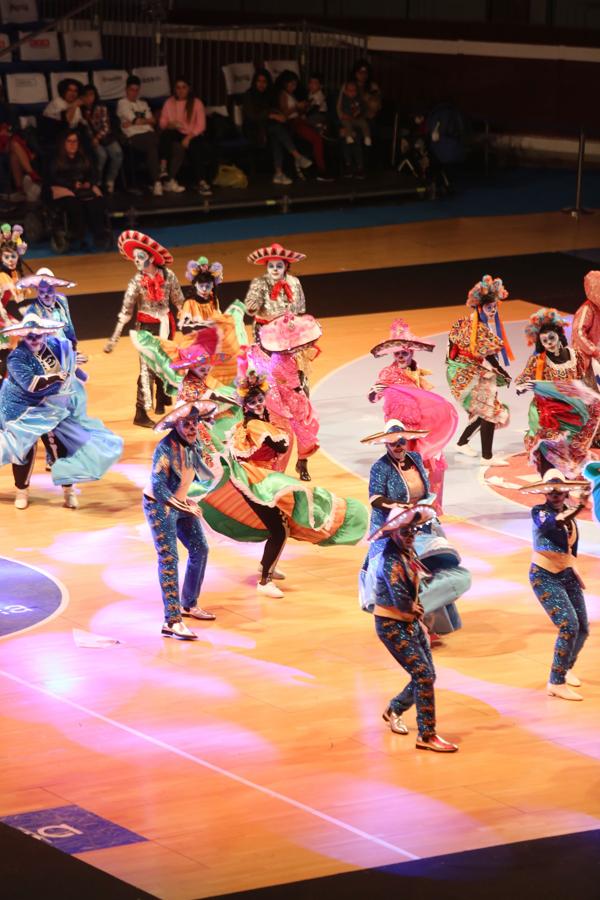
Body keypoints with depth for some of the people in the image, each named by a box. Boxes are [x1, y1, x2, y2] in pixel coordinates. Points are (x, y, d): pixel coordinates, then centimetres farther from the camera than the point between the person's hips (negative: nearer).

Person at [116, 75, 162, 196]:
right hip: (134, 136, -5)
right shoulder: (123, 103, 11)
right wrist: (147, 120, 17)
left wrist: (136, 122, 3)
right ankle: (157, 182, -35)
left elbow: (153, 121, 16)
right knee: (152, 147, -36)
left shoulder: (143, 104, 30)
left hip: (149, 133, 5)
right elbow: (135, 121, 0)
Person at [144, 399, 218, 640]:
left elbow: (205, 475, 6)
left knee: (200, 550, 16)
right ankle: (172, 622, -21)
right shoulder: (166, 448, -27)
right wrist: (186, 507, -27)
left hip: (180, 503, 9)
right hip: (159, 506, -9)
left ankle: (189, 604, 34)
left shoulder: (195, 444, -3)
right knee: (169, 558, -15)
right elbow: (158, 486, -27)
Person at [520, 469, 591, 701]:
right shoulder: (539, 512, -12)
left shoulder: (569, 513, 7)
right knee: (569, 626, -20)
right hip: (545, 577, -7)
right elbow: (554, 523, -36)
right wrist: (579, 507, -49)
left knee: (582, 629, 9)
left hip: (567, 576, 7)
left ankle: (567, 667, 39)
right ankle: (556, 683, -12)